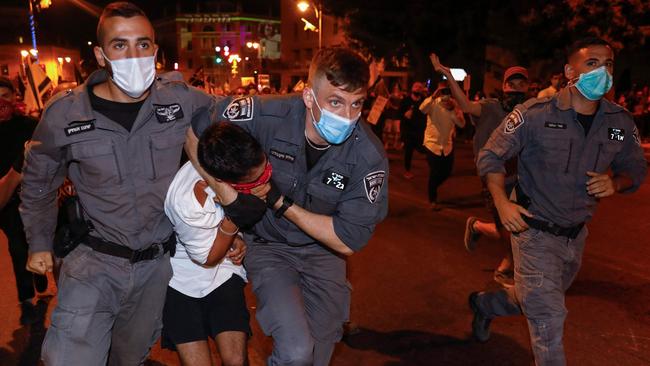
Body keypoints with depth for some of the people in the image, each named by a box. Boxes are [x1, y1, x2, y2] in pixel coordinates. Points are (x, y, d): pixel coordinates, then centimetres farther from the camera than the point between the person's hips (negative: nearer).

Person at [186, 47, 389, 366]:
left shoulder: (370, 156, -22)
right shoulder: (268, 115, -26)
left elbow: (347, 241, -19)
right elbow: (193, 129, -11)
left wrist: (281, 202, -23)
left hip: (323, 251, 2)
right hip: (268, 244, -2)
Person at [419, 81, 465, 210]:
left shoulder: (455, 104, 0)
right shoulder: (433, 103, -9)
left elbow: (462, 124, -10)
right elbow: (422, 109, -32)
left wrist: (452, 110, -25)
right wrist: (433, 96, -45)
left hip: (447, 144, 4)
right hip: (433, 142, -4)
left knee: (446, 172, 12)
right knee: (435, 173, -6)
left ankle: (432, 189, 42)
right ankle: (432, 200, 16)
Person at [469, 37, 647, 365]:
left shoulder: (620, 122, -3)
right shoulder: (535, 114, -17)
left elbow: (636, 168, 11)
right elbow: (490, 156, -10)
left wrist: (615, 183, -13)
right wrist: (502, 203, -22)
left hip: (576, 235, 6)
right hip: (534, 230, -6)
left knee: (532, 301, 25)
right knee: (549, 316, -5)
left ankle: (483, 304, 52)